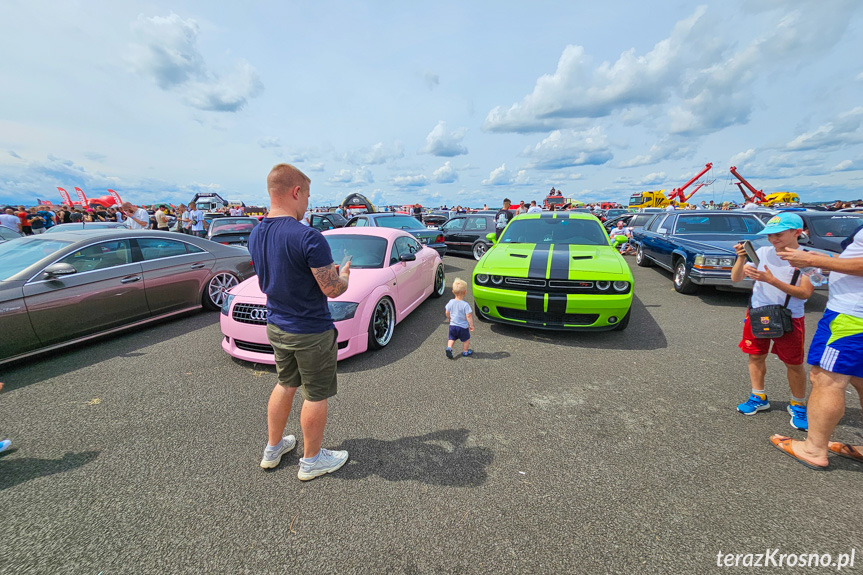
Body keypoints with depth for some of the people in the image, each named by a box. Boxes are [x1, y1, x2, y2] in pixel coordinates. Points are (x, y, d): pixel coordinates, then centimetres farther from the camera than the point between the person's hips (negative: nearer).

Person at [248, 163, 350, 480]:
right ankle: (311, 460, 30)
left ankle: (272, 448, 42)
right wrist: (344, 275, 0)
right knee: (316, 396, 11)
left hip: (276, 326, 8)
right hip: (311, 332, -8)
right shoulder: (308, 237, -25)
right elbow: (332, 289, -22)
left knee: (285, 384, 26)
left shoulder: (256, 235, 1)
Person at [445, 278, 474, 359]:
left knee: (452, 338, 20)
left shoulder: (451, 302, -6)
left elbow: (447, 312, 4)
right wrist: (471, 325, -8)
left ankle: (449, 348, 0)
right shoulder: (465, 304, -21)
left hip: (452, 325, 4)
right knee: (466, 340, 19)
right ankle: (465, 351, 30)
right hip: (463, 326, -4)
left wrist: (449, 318, 23)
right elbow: (468, 316, -20)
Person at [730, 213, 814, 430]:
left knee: (794, 363, 8)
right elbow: (736, 278, -5)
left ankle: (798, 405, 28)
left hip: (789, 318, -2)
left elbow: (805, 292, -16)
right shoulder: (763, 253, -2)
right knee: (756, 356, 11)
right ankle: (758, 397, 27)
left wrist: (771, 280, -27)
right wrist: (741, 258, -21)